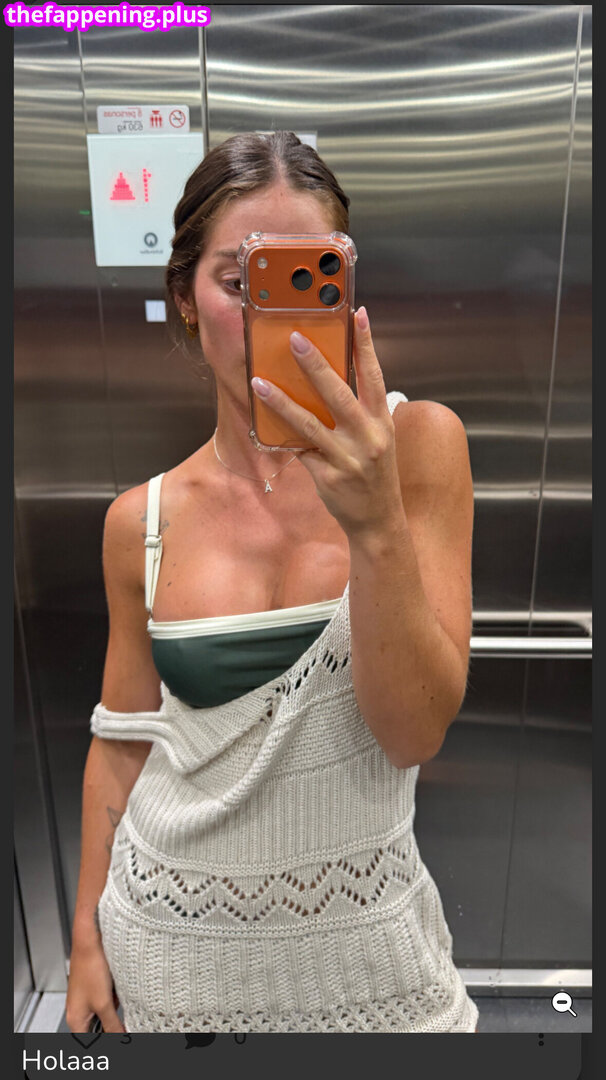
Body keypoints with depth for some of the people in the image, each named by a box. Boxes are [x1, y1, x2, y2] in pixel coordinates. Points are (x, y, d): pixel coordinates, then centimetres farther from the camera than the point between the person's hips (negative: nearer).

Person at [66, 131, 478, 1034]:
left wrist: (376, 525, -32)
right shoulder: (142, 522, -9)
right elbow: (121, 744, 2)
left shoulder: (420, 445, -15)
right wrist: (88, 936, 7)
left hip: (362, 931, -1)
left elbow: (417, 731, -18)